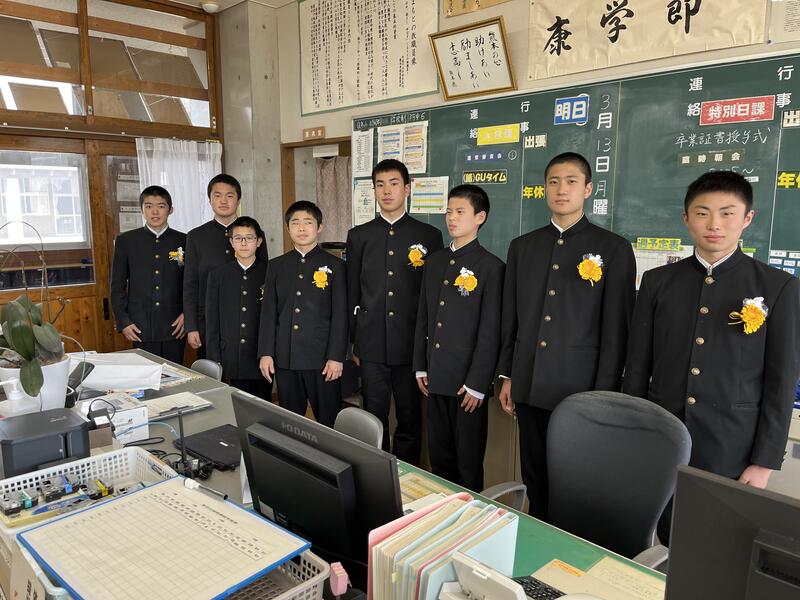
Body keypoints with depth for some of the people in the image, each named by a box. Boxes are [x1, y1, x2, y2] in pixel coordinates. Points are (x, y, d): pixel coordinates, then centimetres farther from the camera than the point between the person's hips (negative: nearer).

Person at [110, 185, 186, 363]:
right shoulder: (125, 241, 5)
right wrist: (123, 322, 0)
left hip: (175, 328, 0)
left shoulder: (183, 241, 5)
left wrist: (187, 314, -3)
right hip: (141, 329, 0)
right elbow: (117, 286, 7)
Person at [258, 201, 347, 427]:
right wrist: (265, 353, 3)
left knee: (329, 423, 3)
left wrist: (336, 357, -8)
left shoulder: (334, 266, 1)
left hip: (322, 360, -3)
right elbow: (268, 313, 10)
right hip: (285, 360, 3)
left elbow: (340, 316, -3)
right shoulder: (276, 266, 10)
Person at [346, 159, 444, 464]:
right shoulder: (359, 235, 8)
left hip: (412, 346, -1)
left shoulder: (429, 236, 2)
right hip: (371, 346, 2)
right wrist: (352, 343, 8)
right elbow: (351, 294, 10)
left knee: (410, 421, 9)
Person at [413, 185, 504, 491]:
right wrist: (420, 366, 11)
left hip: (467, 380, -6)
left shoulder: (491, 267, -9)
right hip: (436, 377, 6)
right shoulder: (434, 261, 10)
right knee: (438, 454, 17)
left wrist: (477, 383, -13)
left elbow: (491, 331, -12)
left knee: (469, 459, 8)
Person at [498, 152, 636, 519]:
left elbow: (616, 329, -5)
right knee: (534, 476, 14)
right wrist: (507, 376, 11)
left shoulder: (614, 249, -3)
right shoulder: (522, 247, 9)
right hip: (529, 386, 4)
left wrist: (604, 395, -7)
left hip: (580, 389, -3)